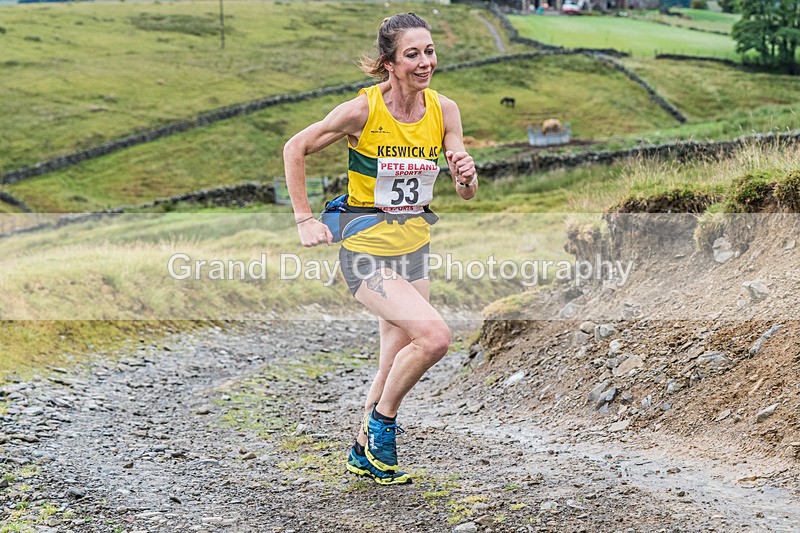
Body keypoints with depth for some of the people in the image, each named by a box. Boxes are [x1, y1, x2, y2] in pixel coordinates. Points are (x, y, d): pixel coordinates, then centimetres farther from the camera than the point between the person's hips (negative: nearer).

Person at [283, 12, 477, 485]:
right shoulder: (362, 110, -18)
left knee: (396, 366, 14)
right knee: (434, 336, -23)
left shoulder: (444, 109, -5)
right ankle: (383, 419, 2)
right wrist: (304, 219, -9)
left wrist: (467, 176, -23)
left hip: (414, 250, 6)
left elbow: (467, 194, 0)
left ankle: (365, 455, 36)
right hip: (366, 252, -6)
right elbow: (296, 149, -6)